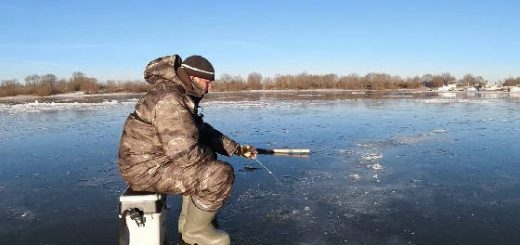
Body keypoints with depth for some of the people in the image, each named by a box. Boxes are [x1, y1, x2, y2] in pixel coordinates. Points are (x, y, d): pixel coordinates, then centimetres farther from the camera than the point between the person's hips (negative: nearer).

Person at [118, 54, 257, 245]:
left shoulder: (181, 95, 11)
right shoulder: (170, 101, -24)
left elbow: (203, 131, 16)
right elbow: (185, 153, -29)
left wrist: (237, 149, 10)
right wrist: (208, 157, -8)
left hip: (155, 160, 11)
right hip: (148, 170, -11)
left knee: (206, 165, 23)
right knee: (221, 174, -17)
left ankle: (188, 221, 25)